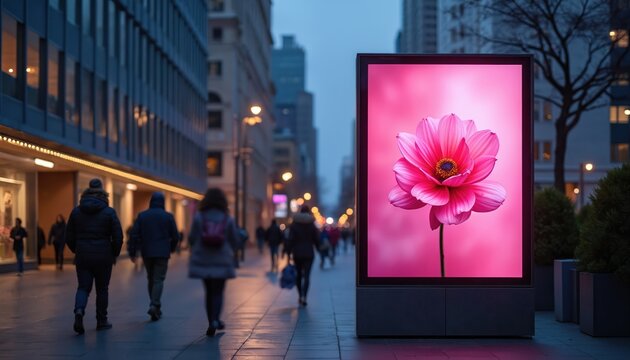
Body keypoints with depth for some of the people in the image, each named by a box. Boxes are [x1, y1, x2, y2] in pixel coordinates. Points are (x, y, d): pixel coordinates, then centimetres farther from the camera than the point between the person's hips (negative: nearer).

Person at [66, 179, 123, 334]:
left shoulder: (76, 211, 4)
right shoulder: (109, 212, -3)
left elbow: (69, 236, 6)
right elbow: (118, 237, -6)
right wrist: (114, 254, 9)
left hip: (82, 256, 2)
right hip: (103, 257, -2)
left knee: (83, 287, 6)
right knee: (102, 289, 10)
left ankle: (79, 310, -21)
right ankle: (101, 321, 16)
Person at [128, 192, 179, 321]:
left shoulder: (142, 216, 4)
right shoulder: (168, 216, 0)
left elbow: (134, 235, -2)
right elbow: (175, 236, 3)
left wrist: (132, 252, 1)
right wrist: (172, 248, 21)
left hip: (147, 253, 2)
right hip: (162, 253, -2)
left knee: (151, 279, 15)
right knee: (159, 280, -2)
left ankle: (155, 306, 20)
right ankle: (154, 305, -19)